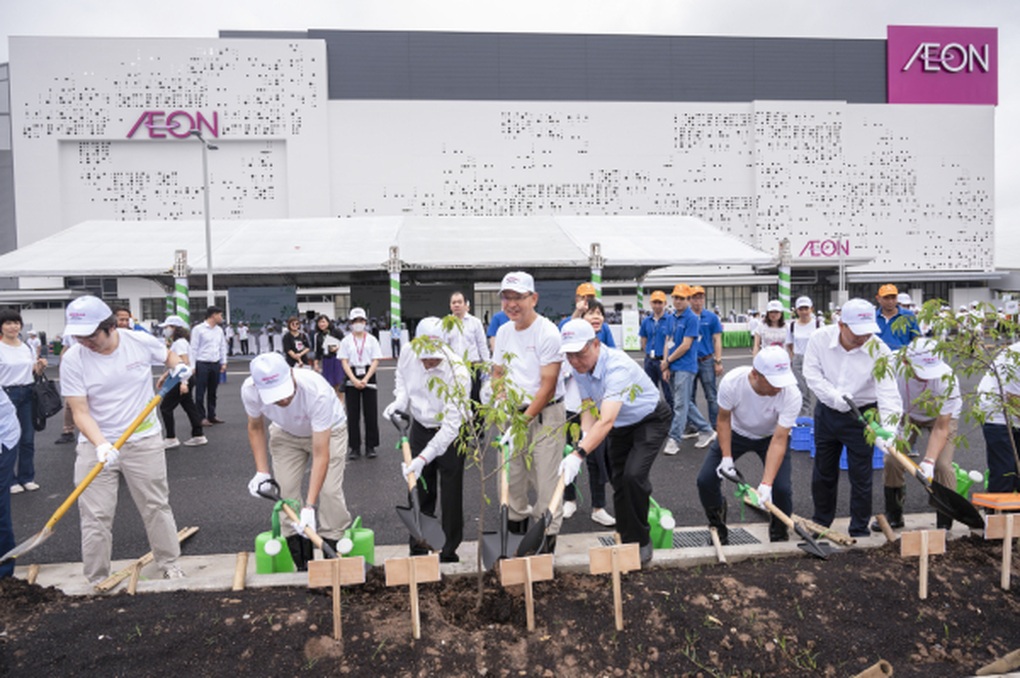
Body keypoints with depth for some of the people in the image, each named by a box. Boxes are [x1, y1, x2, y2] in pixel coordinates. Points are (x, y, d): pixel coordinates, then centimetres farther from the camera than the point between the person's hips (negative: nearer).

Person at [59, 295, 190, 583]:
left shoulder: (141, 341, -10)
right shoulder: (72, 359, -11)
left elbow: (169, 356, 13)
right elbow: (80, 412, -14)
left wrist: (178, 366, -10)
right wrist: (101, 444, -28)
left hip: (144, 440, 0)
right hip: (95, 444, 0)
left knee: (156, 506, 10)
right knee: (95, 516, 3)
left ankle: (169, 563, 27)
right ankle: (96, 580, 19)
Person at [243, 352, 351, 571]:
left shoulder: (317, 391, -44)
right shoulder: (249, 390, -31)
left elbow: (320, 454, -39)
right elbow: (255, 427, -6)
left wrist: (309, 506, -41)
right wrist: (262, 471, -13)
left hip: (328, 430, -3)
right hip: (285, 433, 4)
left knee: (328, 491, -17)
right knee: (284, 490, -8)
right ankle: (303, 568, 4)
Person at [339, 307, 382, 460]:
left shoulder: (372, 340, 4)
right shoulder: (346, 341, 5)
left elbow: (375, 361, -1)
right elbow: (344, 362, 0)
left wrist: (365, 379, -13)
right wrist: (354, 380, -13)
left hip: (368, 377, 0)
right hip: (351, 379, 0)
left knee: (371, 414, 0)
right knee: (352, 415, 2)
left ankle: (370, 447, 10)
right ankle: (355, 448, 10)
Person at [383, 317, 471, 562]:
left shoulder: (458, 372, -32)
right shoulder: (409, 354, -17)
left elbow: (451, 424, -33)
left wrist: (423, 458, -37)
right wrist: (400, 399, -9)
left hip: (451, 432, -4)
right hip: (420, 427, 5)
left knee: (450, 493, 0)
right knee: (419, 490, 12)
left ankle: (449, 551, 18)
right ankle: (417, 550, 27)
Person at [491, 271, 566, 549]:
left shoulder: (548, 333, -14)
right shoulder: (504, 331, 6)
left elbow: (548, 385, -16)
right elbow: (497, 374, 14)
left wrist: (526, 418, -18)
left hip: (545, 412, -6)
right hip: (514, 412, 6)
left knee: (546, 476, -4)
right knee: (512, 472, 12)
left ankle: (547, 534, 10)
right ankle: (518, 520, 33)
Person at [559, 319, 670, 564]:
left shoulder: (617, 366, -39)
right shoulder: (579, 368, -14)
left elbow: (606, 421, -48)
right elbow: (588, 408, -10)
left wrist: (579, 454, -56)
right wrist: (584, 439, -29)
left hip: (650, 421, -7)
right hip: (620, 426, 7)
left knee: (633, 476, -21)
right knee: (619, 481, 7)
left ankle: (641, 541, -1)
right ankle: (626, 538, 23)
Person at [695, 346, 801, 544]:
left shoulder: (791, 395, -35)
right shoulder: (731, 382, -33)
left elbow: (779, 441, -33)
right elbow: (724, 419, -14)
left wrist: (766, 484, -40)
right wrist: (726, 457, -22)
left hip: (770, 436, -1)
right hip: (736, 433, 1)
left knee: (781, 488, -20)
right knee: (705, 480, -11)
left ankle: (779, 535, 13)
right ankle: (718, 526, 21)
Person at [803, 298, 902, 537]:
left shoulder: (879, 351, -21)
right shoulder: (820, 338, -15)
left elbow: (888, 392, -26)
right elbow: (811, 373, -9)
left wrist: (889, 432, -38)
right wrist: (834, 396, -24)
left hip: (861, 416, -3)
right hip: (826, 412, 3)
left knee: (861, 476, 1)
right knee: (823, 472, 16)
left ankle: (860, 530, 19)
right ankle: (821, 522, 35)